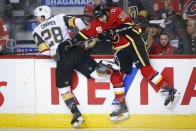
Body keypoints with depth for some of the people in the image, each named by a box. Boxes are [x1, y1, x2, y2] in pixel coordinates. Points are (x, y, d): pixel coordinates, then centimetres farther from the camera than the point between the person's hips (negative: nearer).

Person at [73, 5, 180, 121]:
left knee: (145, 69, -17)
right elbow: (85, 34, 9)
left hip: (133, 41, -7)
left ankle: (169, 90, -8)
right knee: (115, 75, -3)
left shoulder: (115, 12, -12)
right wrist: (74, 41, -2)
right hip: (121, 49, 7)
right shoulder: (96, 25, 4)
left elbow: (128, 25, -18)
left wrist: (113, 30, -26)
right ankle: (123, 107, 2)